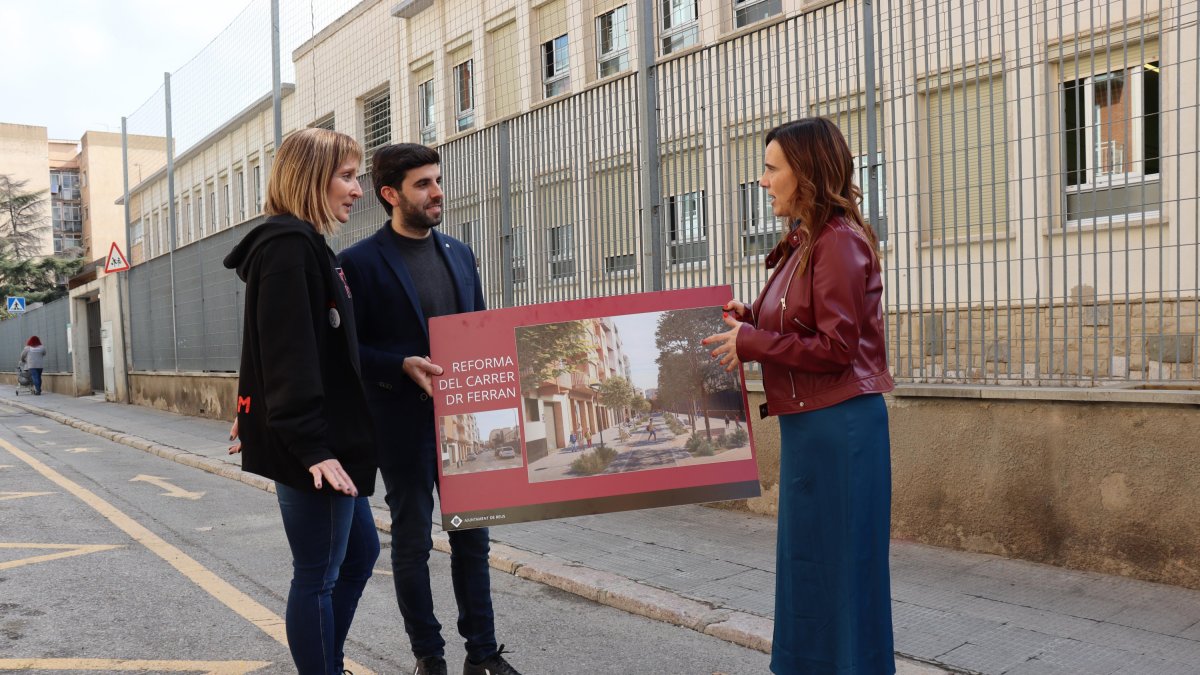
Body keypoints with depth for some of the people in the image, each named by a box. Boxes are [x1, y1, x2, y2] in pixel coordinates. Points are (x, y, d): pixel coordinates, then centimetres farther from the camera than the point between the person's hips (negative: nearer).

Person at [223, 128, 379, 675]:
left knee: (361, 551, 20)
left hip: (327, 438, 11)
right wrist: (313, 448, -26)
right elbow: (288, 357, -24)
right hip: (311, 447, -11)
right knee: (318, 576, 2)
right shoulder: (289, 246, -16)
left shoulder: (305, 246, 16)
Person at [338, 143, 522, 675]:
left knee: (472, 537, 11)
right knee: (412, 542, 9)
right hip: (404, 424, -5)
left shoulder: (459, 253, 10)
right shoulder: (360, 262, -7)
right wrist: (404, 364, -22)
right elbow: (347, 349, -8)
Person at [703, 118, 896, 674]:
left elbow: (836, 347, -19)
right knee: (807, 566, 18)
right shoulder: (803, 244, 14)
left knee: (841, 568, 2)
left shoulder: (840, 241, -14)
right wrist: (747, 319, 3)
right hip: (808, 424, 10)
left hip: (838, 424, -10)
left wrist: (750, 343, -14)